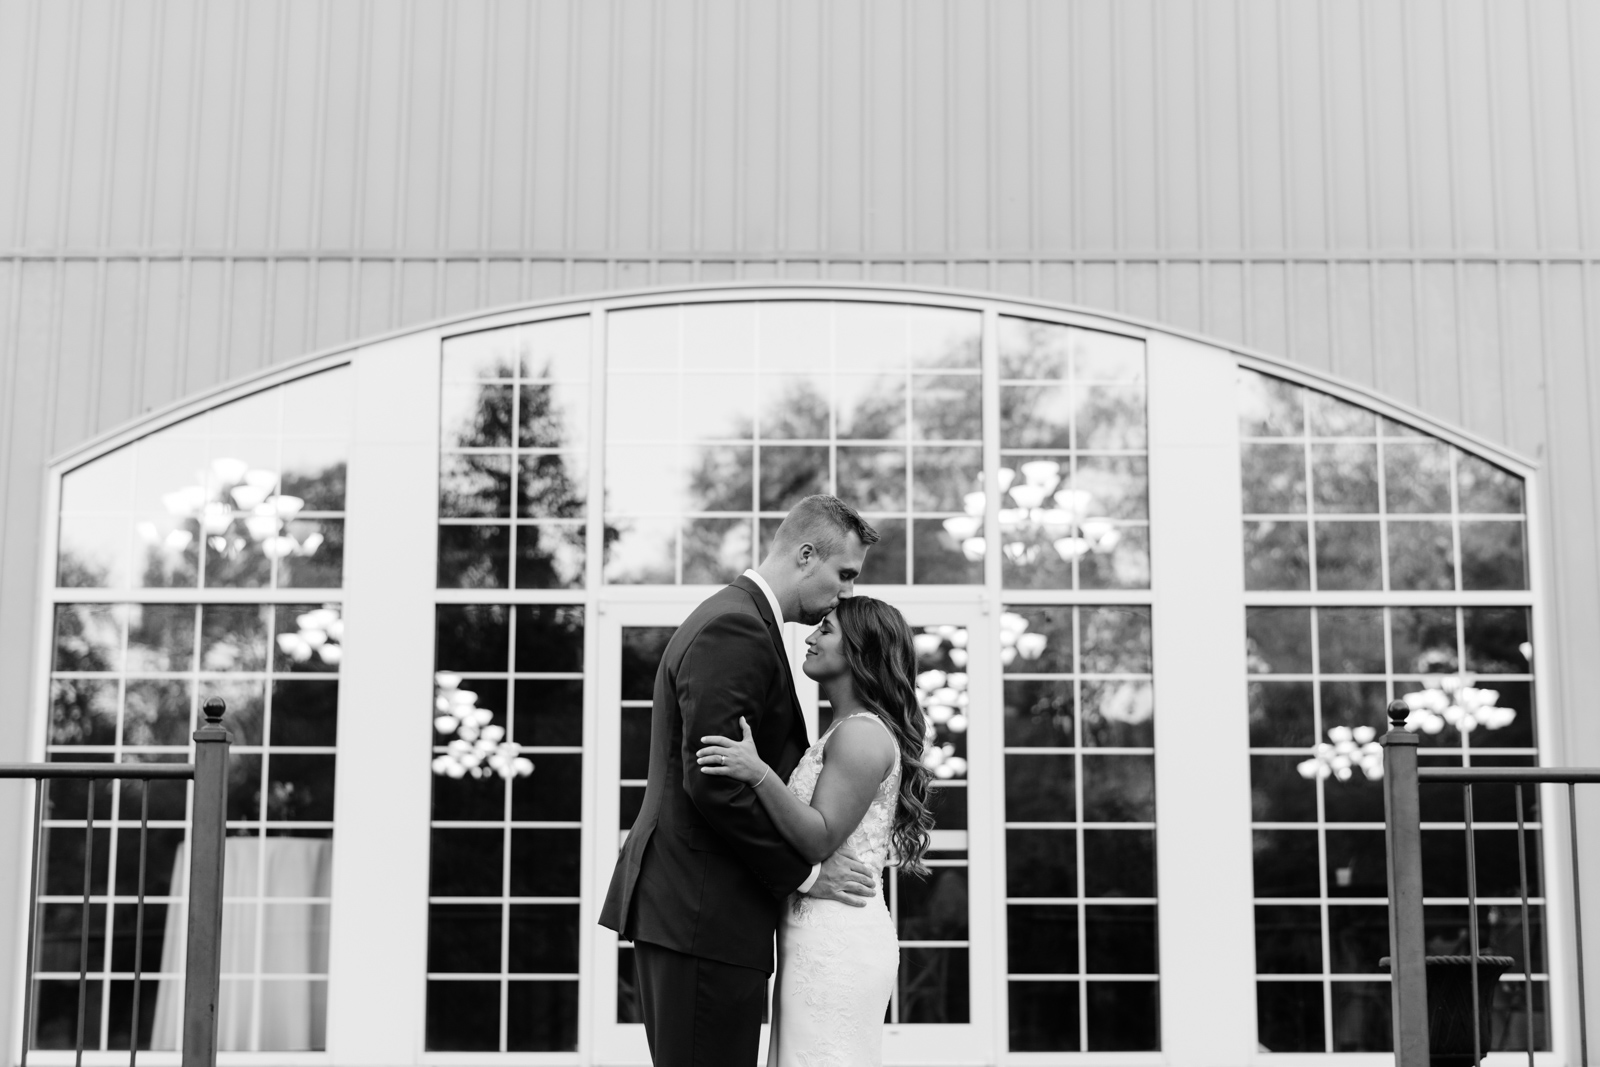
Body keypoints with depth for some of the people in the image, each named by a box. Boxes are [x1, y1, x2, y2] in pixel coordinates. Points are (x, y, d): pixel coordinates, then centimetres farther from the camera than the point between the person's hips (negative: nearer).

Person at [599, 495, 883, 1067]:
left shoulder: (738, 619, 19)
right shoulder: (734, 629, -15)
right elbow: (712, 782, -21)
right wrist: (805, 871, -13)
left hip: (689, 908, 11)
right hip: (701, 912, -11)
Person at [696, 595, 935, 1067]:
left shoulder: (862, 733, -12)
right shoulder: (845, 731, 19)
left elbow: (820, 839, -19)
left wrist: (759, 774, -30)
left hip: (836, 939, -10)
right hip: (820, 934, 10)